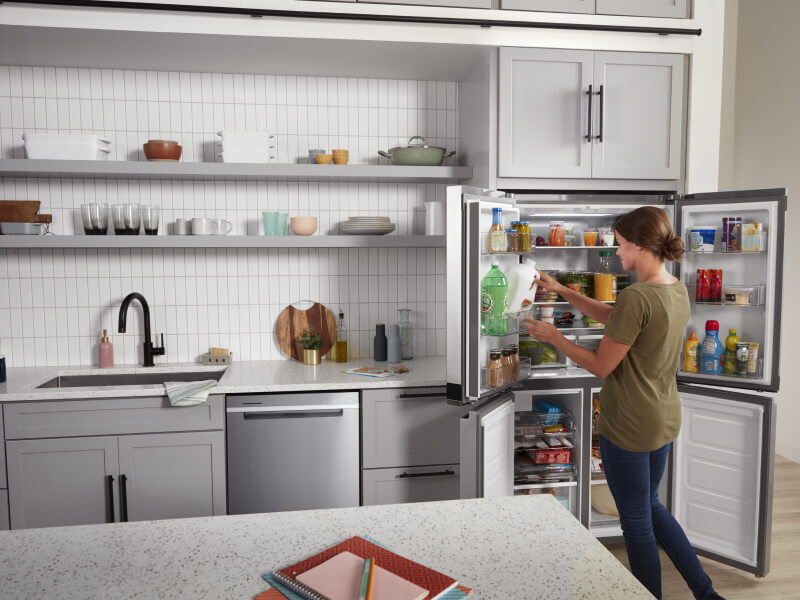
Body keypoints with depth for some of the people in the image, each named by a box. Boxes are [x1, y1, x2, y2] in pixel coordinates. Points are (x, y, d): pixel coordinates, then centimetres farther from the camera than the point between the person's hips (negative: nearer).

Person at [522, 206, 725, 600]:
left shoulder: (637, 297, -26)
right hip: (664, 420, 9)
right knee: (650, 507, 27)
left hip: (629, 427, -9)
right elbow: (610, 316, 13)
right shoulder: (677, 291, 2)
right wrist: (562, 291, 12)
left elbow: (600, 366, -19)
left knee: (637, 523, 10)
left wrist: (553, 337, -8)